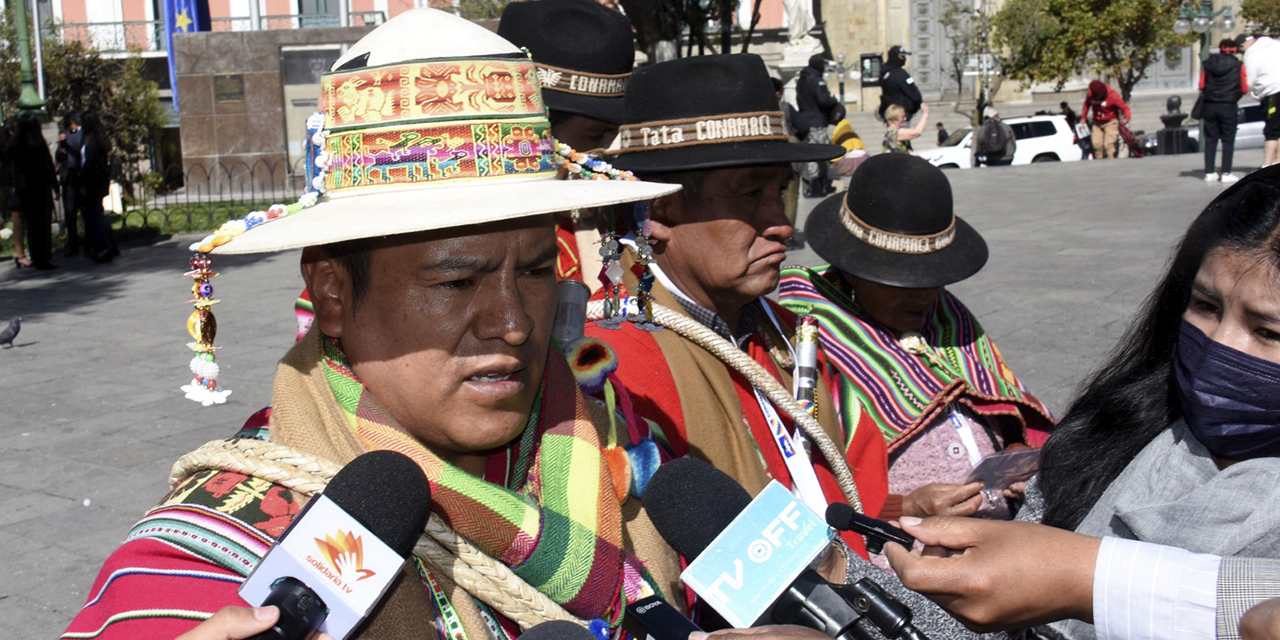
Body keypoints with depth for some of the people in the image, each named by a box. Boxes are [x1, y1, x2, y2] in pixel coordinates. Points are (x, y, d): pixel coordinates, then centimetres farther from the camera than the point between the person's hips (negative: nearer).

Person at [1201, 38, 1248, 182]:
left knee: (1210, 140, 9)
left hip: (1209, 106, 3)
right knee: (1228, 140, 4)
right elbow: (1244, 89, -2)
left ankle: (1209, 172, 7)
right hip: (1229, 106, -2)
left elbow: (1201, 85, 5)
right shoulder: (1238, 65, -5)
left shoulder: (1207, 64, 2)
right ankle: (1226, 173, 0)